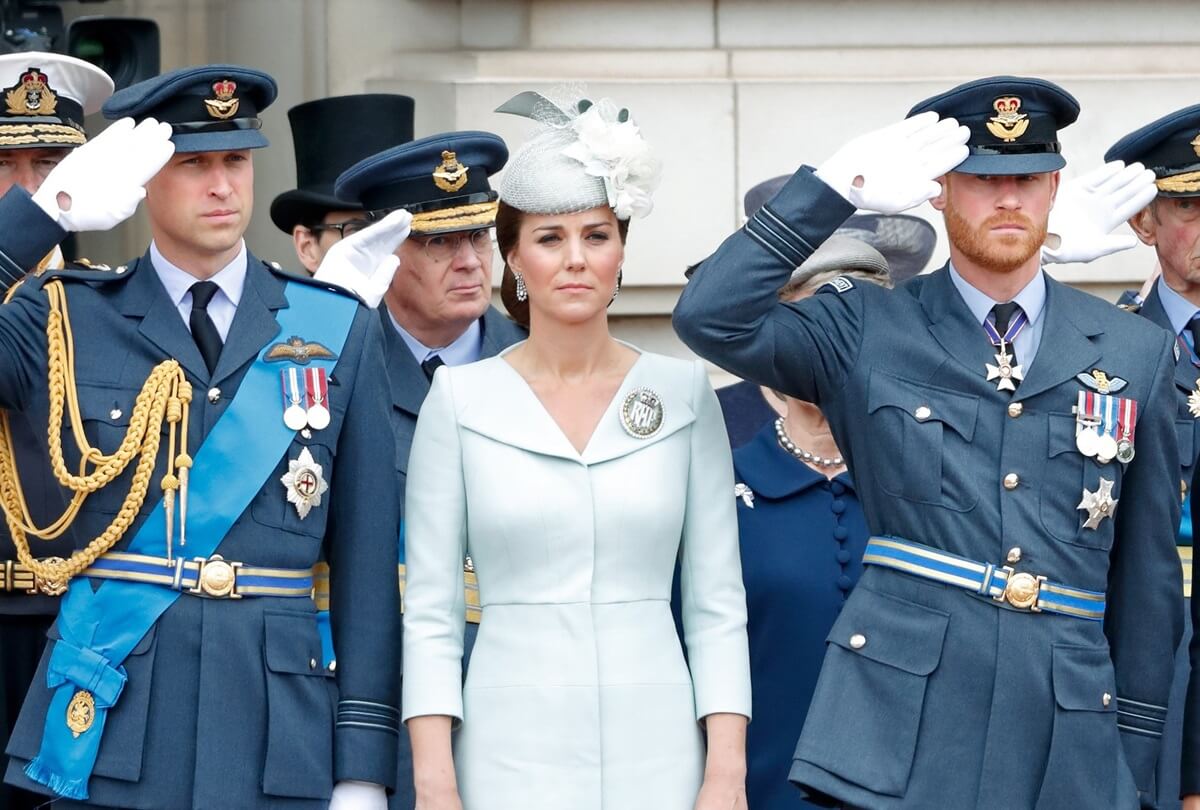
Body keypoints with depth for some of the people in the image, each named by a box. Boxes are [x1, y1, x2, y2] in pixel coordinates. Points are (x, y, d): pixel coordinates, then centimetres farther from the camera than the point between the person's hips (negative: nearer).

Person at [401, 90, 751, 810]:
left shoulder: (683, 392, 4)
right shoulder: (462, 397, 1)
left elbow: (718, 605, 4)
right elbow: (430, 613, 2)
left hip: (654, 750, 1)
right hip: (511, 751, -1)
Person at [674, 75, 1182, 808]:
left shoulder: (1137, 354, 9)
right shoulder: (868, 329, 5)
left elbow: (1147, 571, 11)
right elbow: (711, 317, -11)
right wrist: (840, 189, -12)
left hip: (1069, 745, 2)